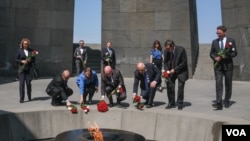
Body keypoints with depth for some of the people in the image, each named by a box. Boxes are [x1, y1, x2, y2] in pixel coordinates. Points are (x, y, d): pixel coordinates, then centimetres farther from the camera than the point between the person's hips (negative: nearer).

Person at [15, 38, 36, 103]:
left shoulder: (31, 50, 8)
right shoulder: (19, 51, 3)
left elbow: (34, 59, 11)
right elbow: (16, 59, 4)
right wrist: (22, 61, -13)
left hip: (29, 69, 1)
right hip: (21, 69, -1)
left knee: (28, 83, 1)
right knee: (21, 83, -5)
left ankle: (29, 97, 22)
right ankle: (21, 99, 1)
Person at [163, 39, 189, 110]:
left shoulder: (181, 50, -20)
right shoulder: (166, 51, -7)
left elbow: (184, 62, -16)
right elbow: (165, 62, 3)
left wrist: (175, 69, -20)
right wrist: (167, 70, -14)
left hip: (181, 71, -4)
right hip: (171, 71, 4)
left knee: (180, 87, -7)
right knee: (170, 86, -4)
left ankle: (180, 104, 8)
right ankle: (171, 103, 9)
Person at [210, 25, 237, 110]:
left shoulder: (231, 41, 2)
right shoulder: (214, 42, 9)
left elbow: (234, 53, -1)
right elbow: (211, 53, 10)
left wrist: (226, 56, -18)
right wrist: (215, 58, -10)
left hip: (228, 65, 0)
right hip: (218, 66, 1)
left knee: (228, 84, 9)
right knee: (218, 84, -10)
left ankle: (226, 101, 25)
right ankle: (219, 103, -15)